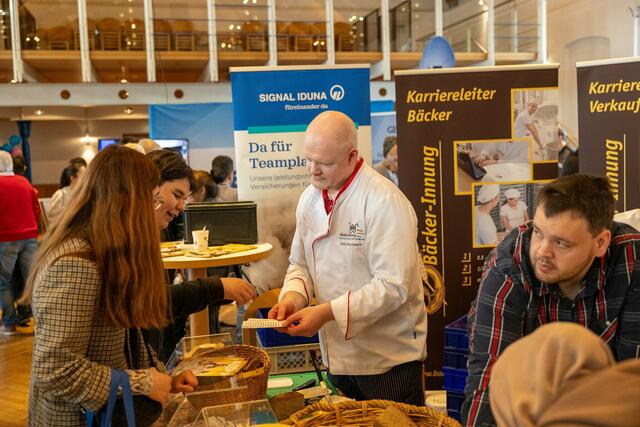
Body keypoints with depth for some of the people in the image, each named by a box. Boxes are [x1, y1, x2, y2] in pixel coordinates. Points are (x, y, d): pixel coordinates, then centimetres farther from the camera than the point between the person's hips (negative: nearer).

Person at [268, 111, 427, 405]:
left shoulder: (385, 202, -21)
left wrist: (328, 312, -27)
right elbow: (301, 264, 11)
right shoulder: (310, 198, 3)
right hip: (337, 353, 7)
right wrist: (292, 298, -10)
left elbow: (393, 286, -25)